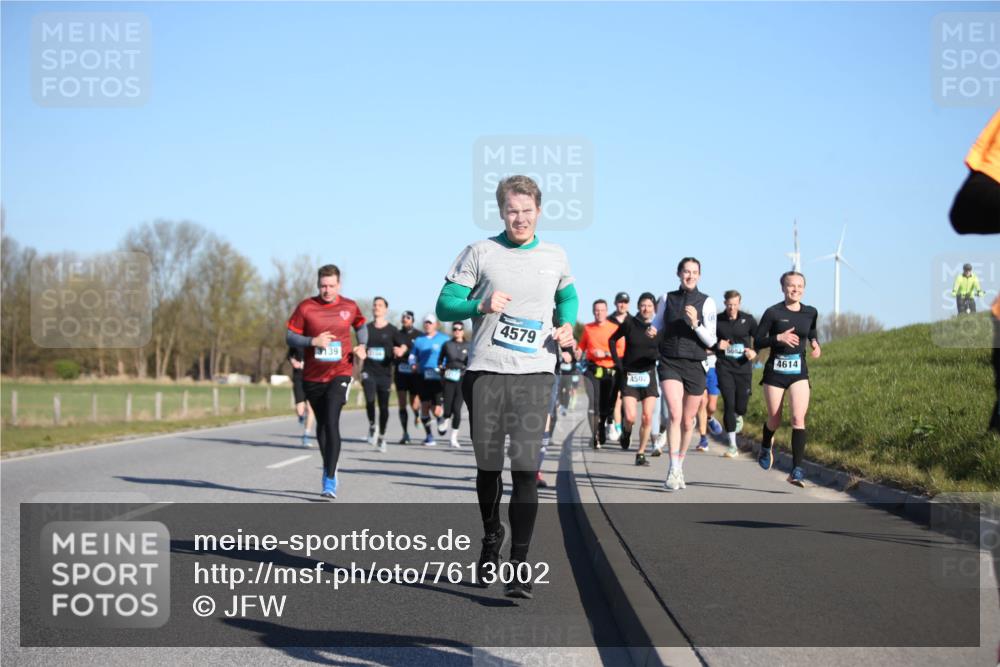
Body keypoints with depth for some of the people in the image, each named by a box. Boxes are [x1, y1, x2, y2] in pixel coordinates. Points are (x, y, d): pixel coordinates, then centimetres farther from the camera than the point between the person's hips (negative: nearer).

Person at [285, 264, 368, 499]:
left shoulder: (349, 307, 1)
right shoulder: (306, 307, -4)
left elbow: (361, 326, 21)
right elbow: (290, 337, -3)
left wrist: (362, 345, 2)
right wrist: (313, 341, -19)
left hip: (339, 374, -2)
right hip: (313, 377, 2)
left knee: (331, 423, -17)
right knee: (321, 424, 14)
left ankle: (330, 480, -16)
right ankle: (329, 468, 35)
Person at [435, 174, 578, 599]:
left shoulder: (556, 258, 11)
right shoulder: (479, 253, 3)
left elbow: (568, 296, 29)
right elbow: (445, 305, 1)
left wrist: (566, 326, 8)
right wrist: (481, 305, -18)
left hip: (534, 374, 0)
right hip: (485, 373, 0)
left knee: (525, 467, -11)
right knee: (488, 466, 8)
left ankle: (519, 566, -10)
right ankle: (491, 541, 33)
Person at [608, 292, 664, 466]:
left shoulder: (658, 327, 0)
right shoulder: (629, 324, -3)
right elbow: (612, 340, 11)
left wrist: (655, 336, -19)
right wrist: (618, 362, 4)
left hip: (649, 375, 1)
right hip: (629, 375, -1)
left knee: (647, 418, -5)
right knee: (630, 417, -11)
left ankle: (641, 453, 8)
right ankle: (626, 431, 25)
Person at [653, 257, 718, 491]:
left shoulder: (706, 302, 0)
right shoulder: (667, 299, 6)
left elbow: (711, 340, -3)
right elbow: (657, 325, 21)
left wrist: (695, 323, -18)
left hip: (695, 366, 1)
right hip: (670, 363, -1)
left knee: (687, 421, 10)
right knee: (675, 414, -20)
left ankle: (680, 467, 29)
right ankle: (673, 470, -22)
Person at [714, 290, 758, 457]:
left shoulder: (748, 319, 1)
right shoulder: (717, 321, 0)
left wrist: (755, 352, -10)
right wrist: (717, 346, -11)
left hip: (743, 367, 1)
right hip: (724, 367, -1)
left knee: (741, 406, 1)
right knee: (729, 404, -9)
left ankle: (738, 417, 43)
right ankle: (733, 446, -2)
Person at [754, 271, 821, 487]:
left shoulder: (810, 313, 4)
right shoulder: (773, 312, -7)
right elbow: (757, 342, -5)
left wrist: (815, 344, 4)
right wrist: (778, 338, -21)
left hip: (799, 372, 2)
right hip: (775, 371, -2)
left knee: (798, 418, -15)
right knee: (774, 421, 8)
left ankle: (797, 471, -17)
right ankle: (766, 448, 43)